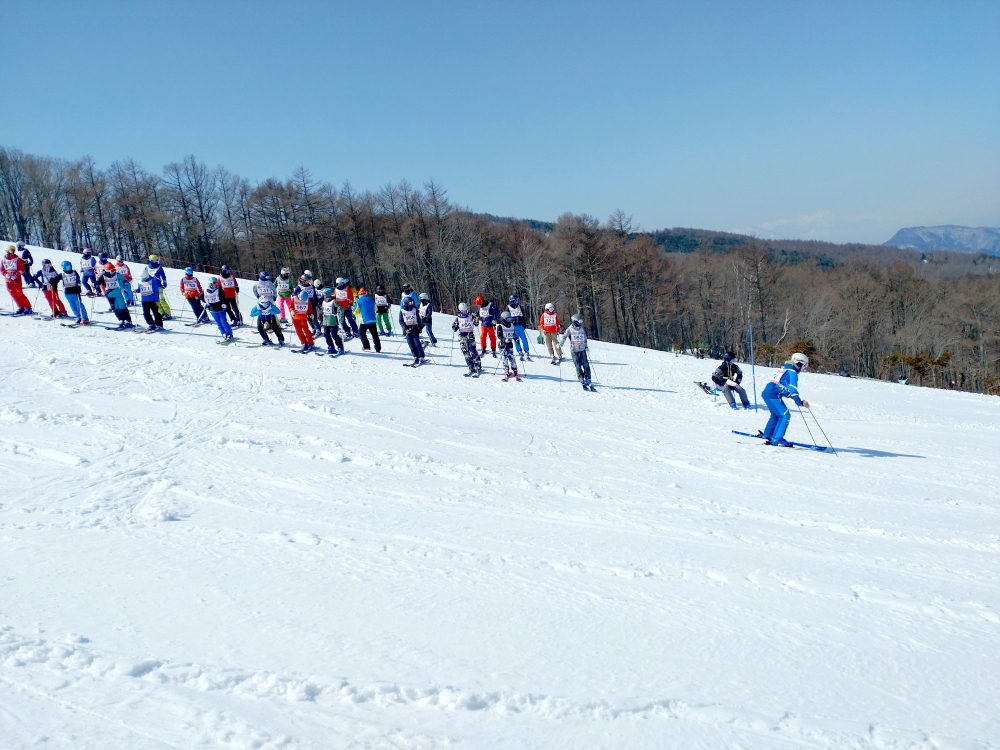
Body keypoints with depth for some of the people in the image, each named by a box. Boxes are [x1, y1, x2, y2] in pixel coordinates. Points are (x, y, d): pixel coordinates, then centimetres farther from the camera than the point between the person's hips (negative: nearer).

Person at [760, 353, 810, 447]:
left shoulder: (784, 368, 19)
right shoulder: (792, 373, -10)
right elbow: (792, 388, -21)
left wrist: (789, 395, 35)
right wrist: (799, 402, -27)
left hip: (767, 393, 10)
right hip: (773, 396, -10)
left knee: (776, 414, 25)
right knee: (785, 415, -10)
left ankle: (767, 435, 36)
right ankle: (777, 439, -14)